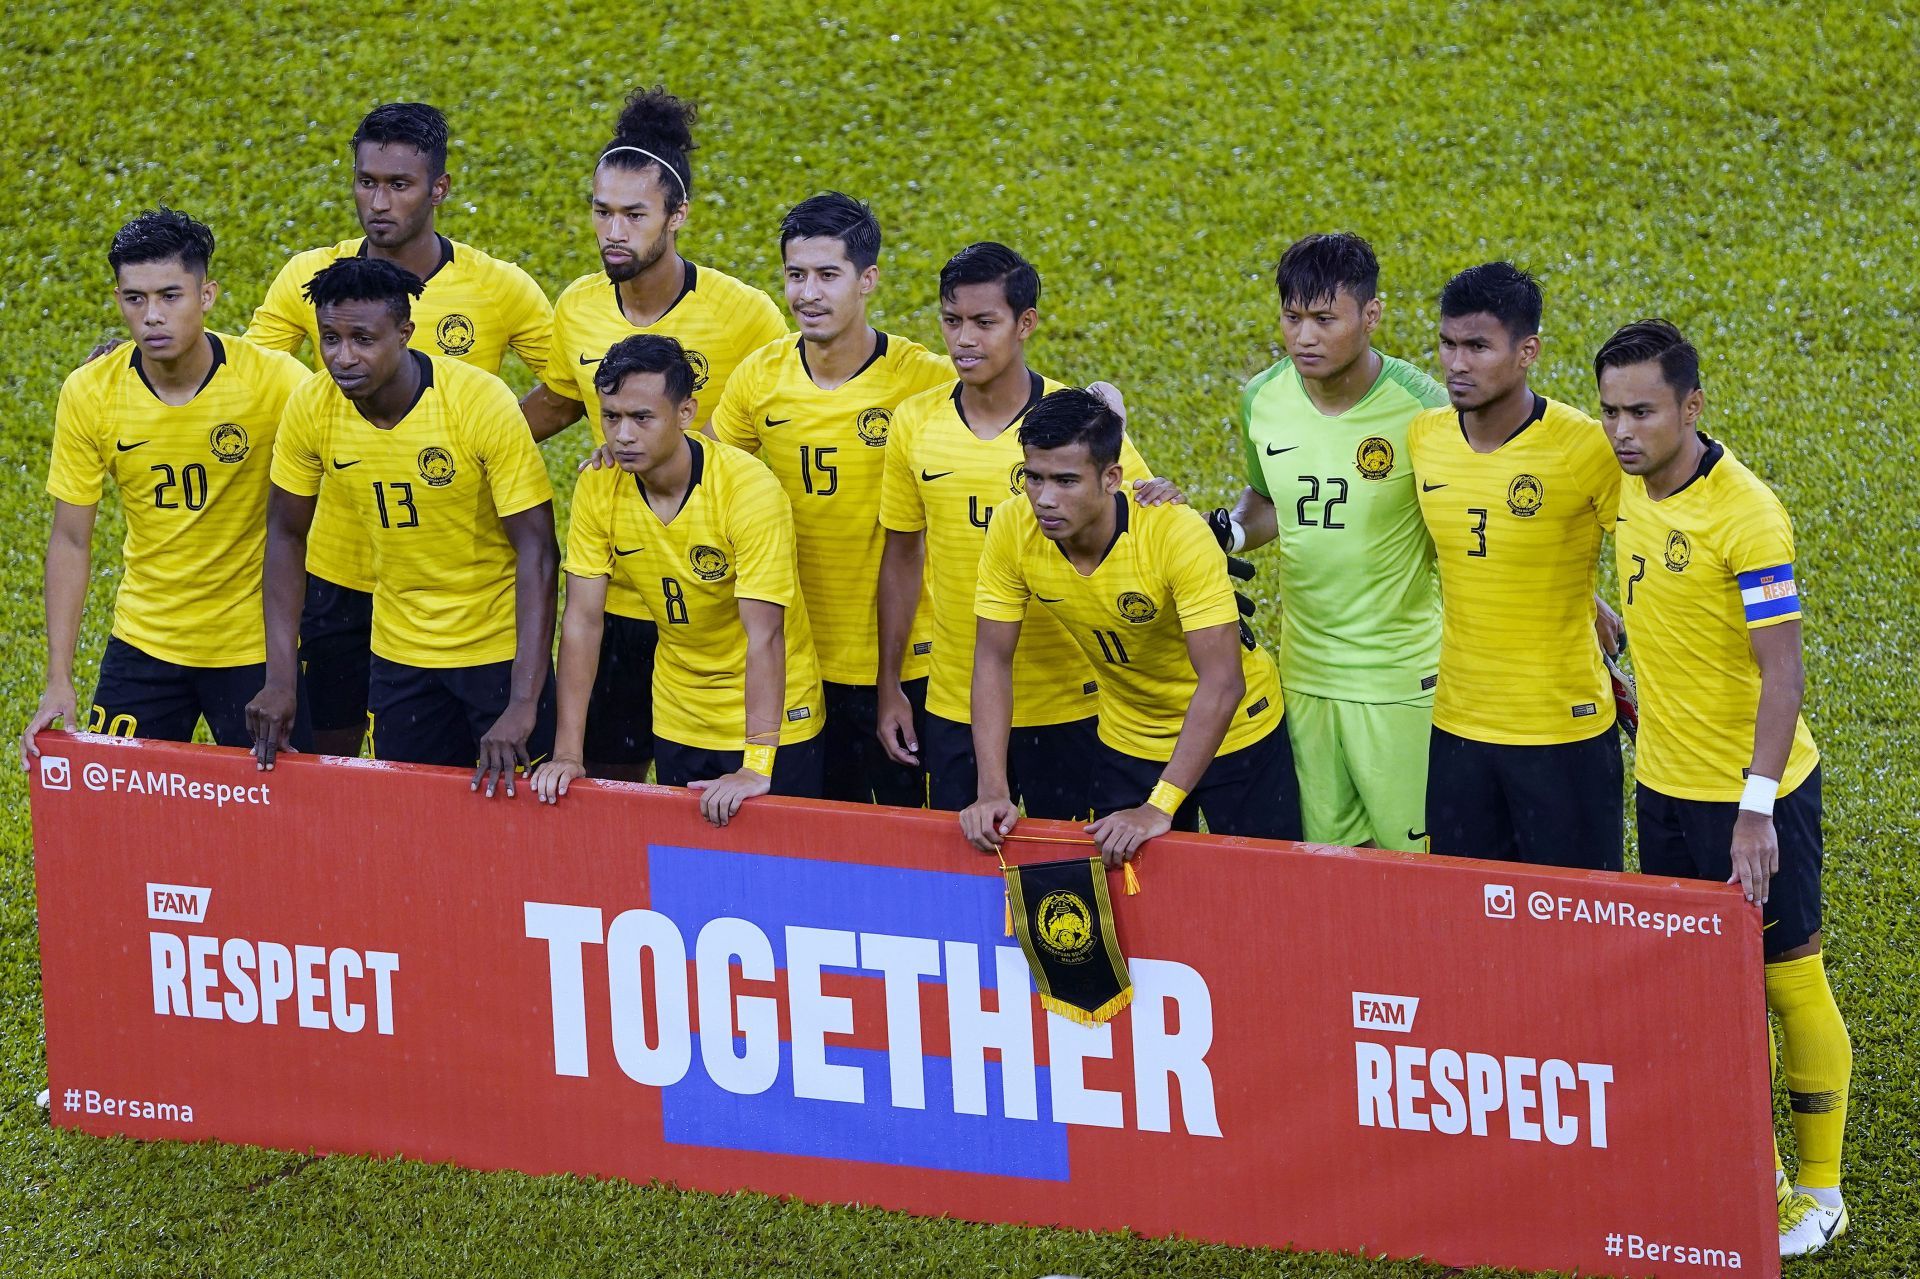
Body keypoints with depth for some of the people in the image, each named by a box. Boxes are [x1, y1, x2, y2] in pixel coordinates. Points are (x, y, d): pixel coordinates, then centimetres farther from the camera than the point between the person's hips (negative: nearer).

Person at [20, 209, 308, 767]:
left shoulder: (274, 381, -18)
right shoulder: (88, 394, -10)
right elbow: (70, 541, -2)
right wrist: (58, 680, -7)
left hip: (253, 642, -2)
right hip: (143, 641, 2)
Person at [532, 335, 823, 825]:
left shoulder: (749, 489, -25)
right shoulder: (597, 487, -11)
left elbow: (764, 635, -29)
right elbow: (582, 619, -7)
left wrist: (757, 768, -36)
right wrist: (568, 753, -13)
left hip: (772, 718, -4)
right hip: (677, 723, 4)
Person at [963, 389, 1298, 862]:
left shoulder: (1177, 534, -33)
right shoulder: (1013, 532, -20)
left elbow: (1222, 683, -35)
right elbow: (993, 660, -10)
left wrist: (1159, 808, -39)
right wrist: (993, 791, -21)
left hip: (1233, 732, -4)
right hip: (1127, 741, 4)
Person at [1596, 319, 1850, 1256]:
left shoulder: (1745, 514, -22)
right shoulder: (1631, 488, 0)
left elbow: (1783, 673, -24)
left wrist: (1756, 809, -29)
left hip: (1755, 793, -7)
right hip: (1666, 788, 7)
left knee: (1790, 985, 4)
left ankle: (1820, 1194, 15)